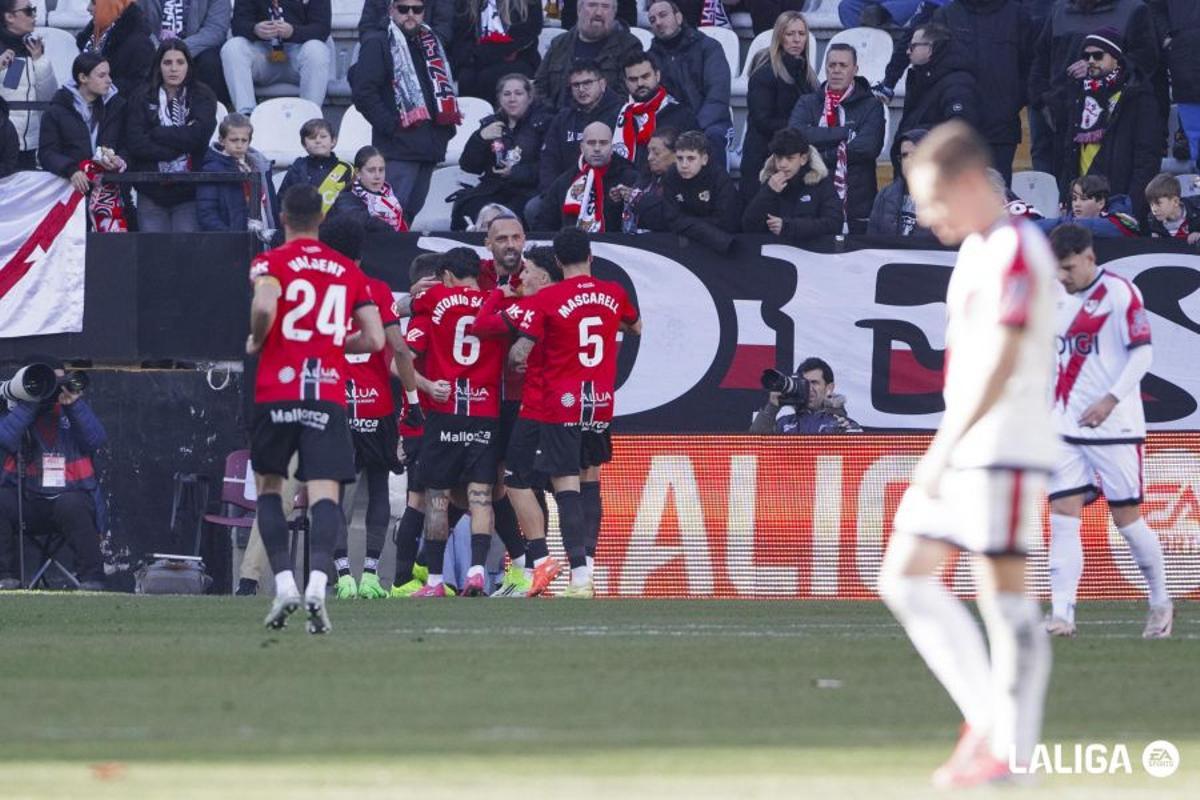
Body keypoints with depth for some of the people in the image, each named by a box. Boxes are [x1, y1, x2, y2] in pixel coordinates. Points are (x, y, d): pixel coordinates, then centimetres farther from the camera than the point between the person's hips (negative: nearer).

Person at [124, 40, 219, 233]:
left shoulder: (203, 96, 7)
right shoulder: (142, 98, 8)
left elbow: (199, 135, -9)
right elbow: (134, 143, -4)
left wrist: (156, 134, -6)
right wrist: (178, 150, -10)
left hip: (189, 191, -1)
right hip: (151, 192, 1)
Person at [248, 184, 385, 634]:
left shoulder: (271, 263, 2)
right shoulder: (348, 271, 13)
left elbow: (265, 305, -20)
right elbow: (374, 339, 10)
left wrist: (256, 341, 0)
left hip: (277, 392, -1)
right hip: (330, 394, 1)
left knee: (268, 486, 15)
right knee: (324, 492, -5)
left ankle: (284, 583, 2)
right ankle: (318, 581, -27)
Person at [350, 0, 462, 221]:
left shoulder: (432, 47, 21)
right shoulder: (378, 46, 0)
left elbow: (445, 87, 32)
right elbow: (363, 93, -9)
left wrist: (447, 127, 17)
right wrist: (390, 126, -15)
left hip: (429, 145, 7)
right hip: (399, 147, -7)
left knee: (412, 210, 7)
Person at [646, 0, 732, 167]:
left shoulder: (708, 47, 4)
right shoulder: (652, 56, 16)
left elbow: (717, 97, -8)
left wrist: (697, 129, -24)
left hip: (709, 125, -2)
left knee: (712, 137, -37)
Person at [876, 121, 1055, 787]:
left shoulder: (1015, 251, -14)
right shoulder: (975, 252, 16)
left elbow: (1002, 362, -22)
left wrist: (946, 446, -24)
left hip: (1005, 450, -10)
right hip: (959, 453, 10)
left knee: (1004, 593, -7)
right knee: (904, 578, 6)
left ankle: (1012, 751, -3)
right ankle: (985, 716, 6)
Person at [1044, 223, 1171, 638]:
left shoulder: (1119, 293, -9)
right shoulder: (1057, 297, 12)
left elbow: (1142, 353, -13)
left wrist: (1111, 400, -22)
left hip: (1114, 425, -6)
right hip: (1066, 428, 6)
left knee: (1126, 517, 2)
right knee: (1063, 517, -6)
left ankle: (1160, 602, 22)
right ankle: (1062, 614, -10)